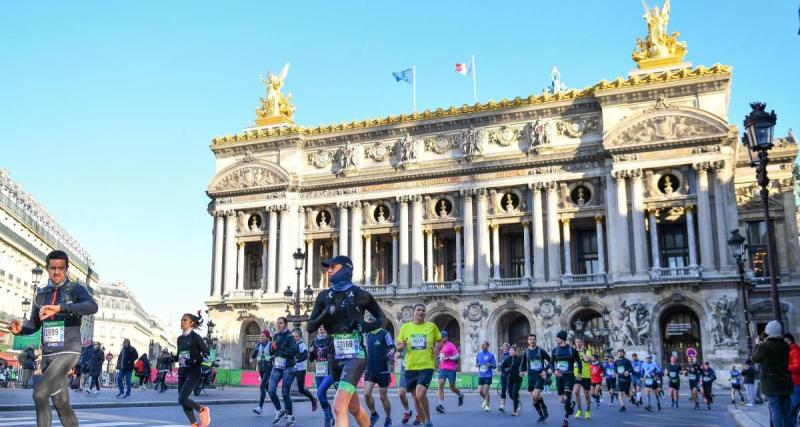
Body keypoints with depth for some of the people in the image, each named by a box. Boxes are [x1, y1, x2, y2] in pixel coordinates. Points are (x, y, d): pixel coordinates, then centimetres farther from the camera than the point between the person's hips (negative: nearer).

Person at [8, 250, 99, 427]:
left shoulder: (76, 290, -4)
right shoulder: (41, 293, 11)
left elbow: (92, 307, -25)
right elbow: (34, 324, 16)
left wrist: (59, 307, -37)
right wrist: (20, 329, -9)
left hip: (68, 351, -6)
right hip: (47, 354, 6)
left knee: (39, 394, -20)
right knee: (61, 404, 10)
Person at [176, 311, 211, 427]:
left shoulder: (195, 337, -7)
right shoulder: (180, 338, 12)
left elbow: (207, 352, -8)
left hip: (193, 372, -7)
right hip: (182, 372, 7)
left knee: (182, 399, -18)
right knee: (184, 402, 3)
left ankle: (202, 410, 6)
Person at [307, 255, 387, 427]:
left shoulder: (360, 295, -3)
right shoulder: (324, 296, 7)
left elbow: (382, 319, 8)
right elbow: (311, 327, 5)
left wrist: (366, 326, -11)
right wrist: (325, 315, -14)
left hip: (355, 355, -5)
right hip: (335, 357, 5)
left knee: (339, 407, -18)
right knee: (354, 408, 18)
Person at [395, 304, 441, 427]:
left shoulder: (431, 326, 0)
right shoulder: (405, 327, 2)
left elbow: (439, 340, 15)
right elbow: (398, 347, 8)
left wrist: (437, 349, -5)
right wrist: (401, 346, -15)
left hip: (427, 366, -3)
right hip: (410, 367, 3)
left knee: (420, 394, -21)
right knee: (416, 398, 9)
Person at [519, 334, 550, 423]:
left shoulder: (541, 351, -3)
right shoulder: (526, 352, 6)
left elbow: (550, 361, 3)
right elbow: (523, 364, 14)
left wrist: (545, 370, -7)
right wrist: (521, 371, -7)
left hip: (540, 376, -4)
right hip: (531, 377, 4)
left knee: (536, 395, -20)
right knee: (533, 399, 4)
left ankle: (544, 408, 7)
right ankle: (542, 415, 20)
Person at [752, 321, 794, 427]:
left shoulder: (765, 346, -14)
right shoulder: (785, 345, 4)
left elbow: (755, 358, 2)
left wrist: (757, 345, 18)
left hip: (771, 384, -5)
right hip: (785, 382, 5)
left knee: (775, 410, -3)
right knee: (786, 410, 10)